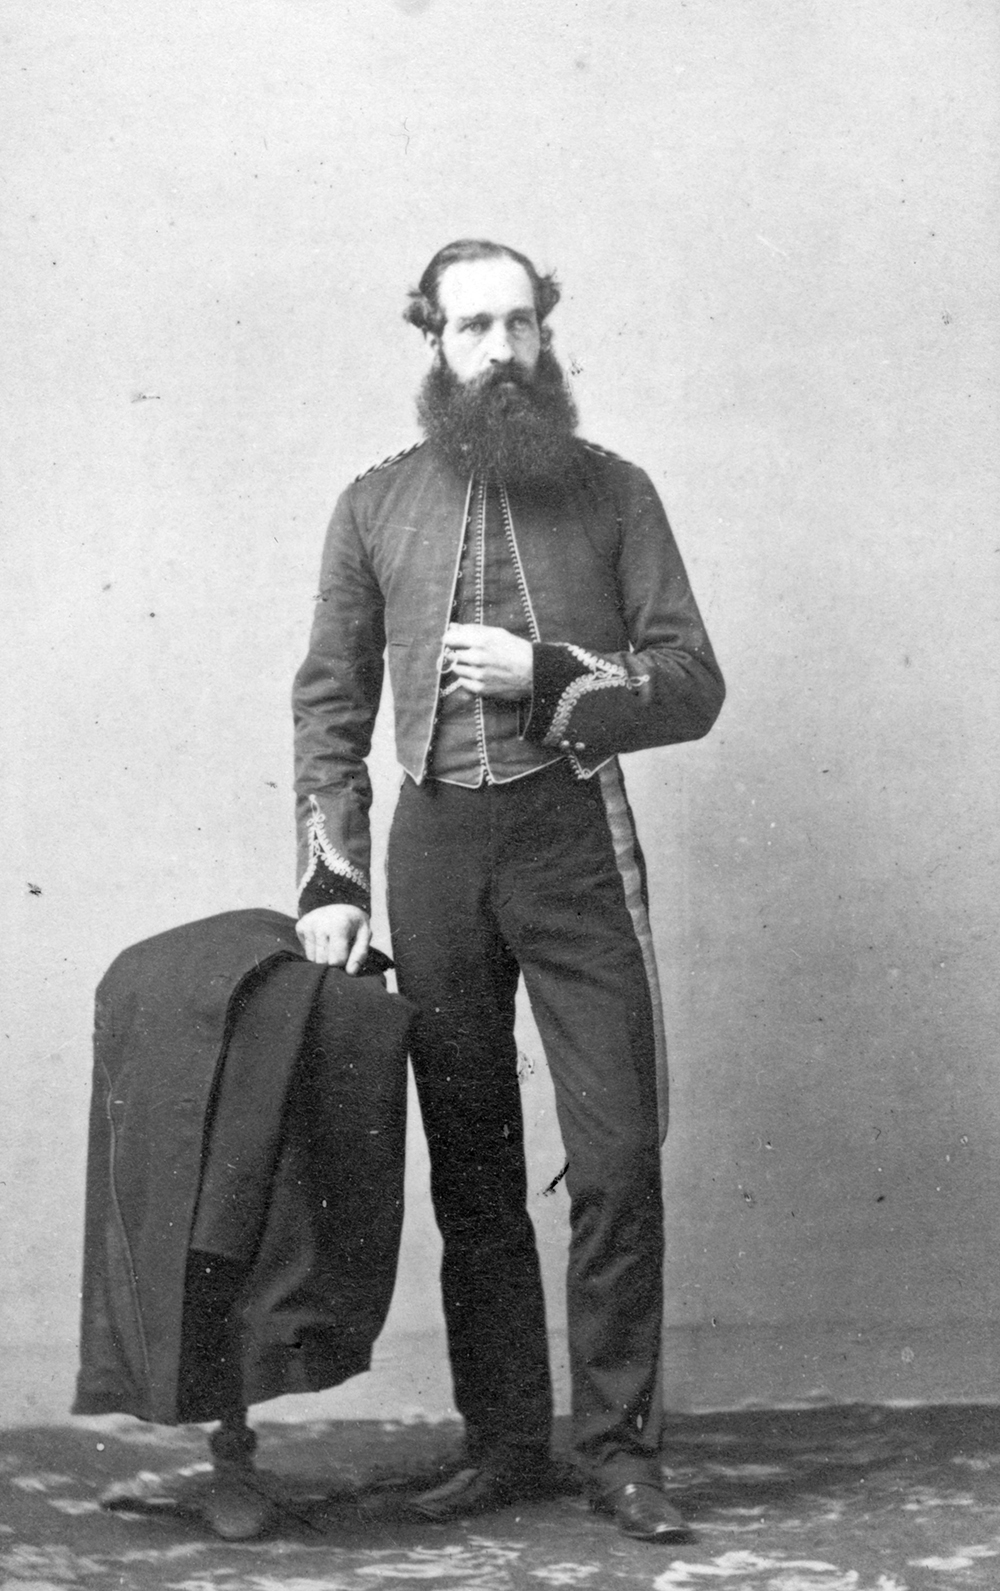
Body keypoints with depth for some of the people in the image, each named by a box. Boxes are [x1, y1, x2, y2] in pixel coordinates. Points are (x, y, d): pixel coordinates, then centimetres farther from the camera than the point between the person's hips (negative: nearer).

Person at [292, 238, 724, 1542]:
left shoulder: (612, 492, 5)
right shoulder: (377, 505, 9)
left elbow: (693, 686, 1)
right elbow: (331, 703, 8)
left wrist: (549, 677, -13)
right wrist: (330, 879, 0)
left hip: (574, 839, -2)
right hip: (434, 843, 2)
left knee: (618, 1156, -4)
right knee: (470, 1167, 8)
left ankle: (617, 1447, 8)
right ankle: (503, 1441, 18)